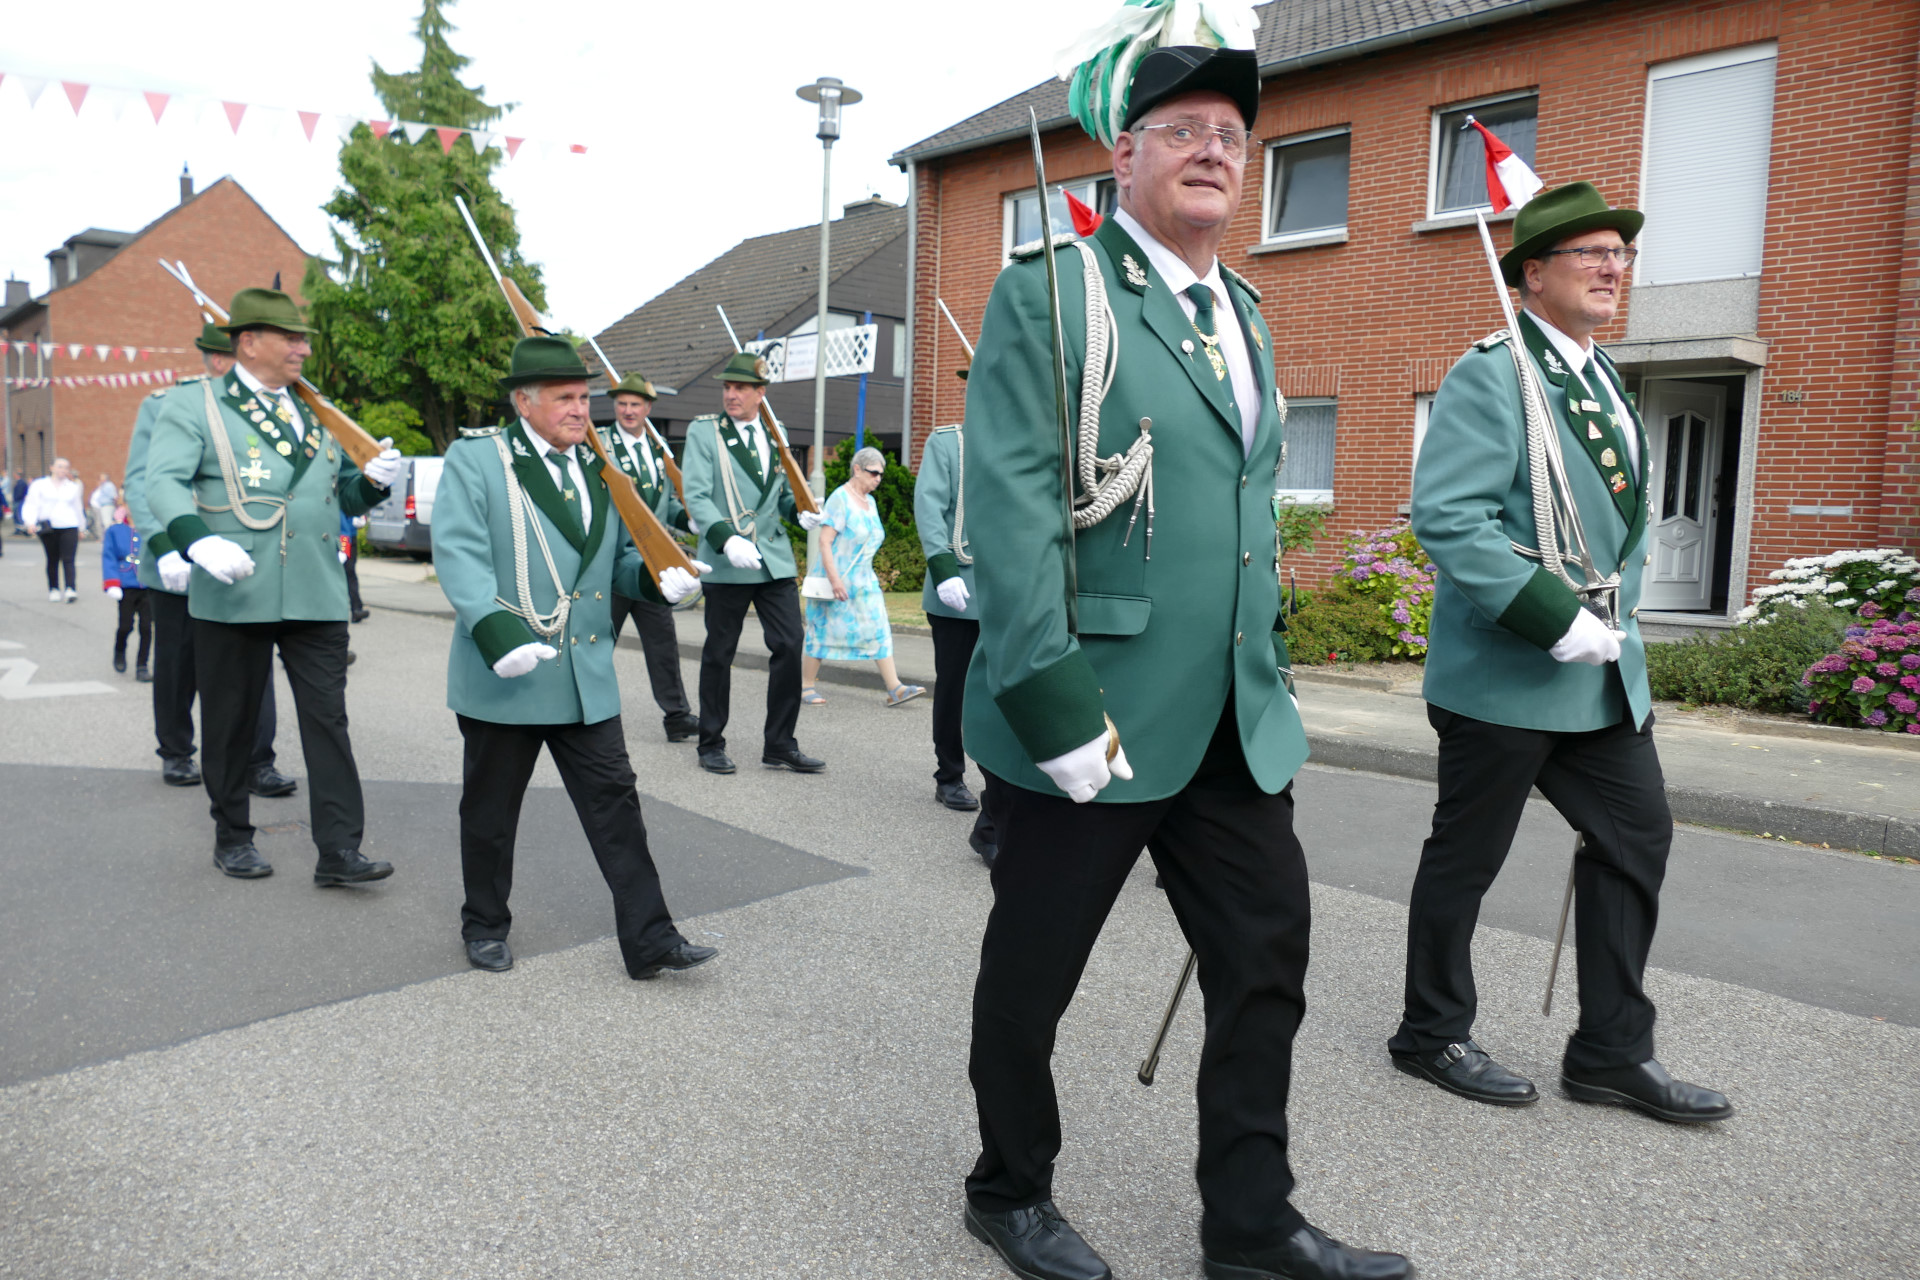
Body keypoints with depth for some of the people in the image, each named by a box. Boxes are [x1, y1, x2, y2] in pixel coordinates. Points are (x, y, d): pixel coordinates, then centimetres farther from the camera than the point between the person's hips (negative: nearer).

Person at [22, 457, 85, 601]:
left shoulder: (73, 487, 14)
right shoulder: (39, 485, 5)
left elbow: (78, 507, 23)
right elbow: (31, 505, 0)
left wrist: (81, 528, 27)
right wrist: (30, 522, -15)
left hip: (69, 527, 0)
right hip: (48, 528, 0)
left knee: (68, 559, -11)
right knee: (52, 560, 7)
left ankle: (70, 589, -20)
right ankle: (53, 589, 18)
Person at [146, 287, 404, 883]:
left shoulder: (317, 412, 17)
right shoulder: (194, 406, 2)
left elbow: (345, 496, 22)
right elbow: (164, 481, -10)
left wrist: (373, 478, -1)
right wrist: (199, 541, -28)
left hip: (317, 598, 3)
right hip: (233, 595, -3)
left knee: (328, 719, -2)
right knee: (231, 722, 9)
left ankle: (338, 851, 1)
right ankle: (232, 838, 26)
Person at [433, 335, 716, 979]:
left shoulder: (598, 467, 14)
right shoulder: (475, 458, -4)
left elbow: (623, 556, 19)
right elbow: (459, 553, -15)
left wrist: (661, 576, -5)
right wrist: (497, 635, -28)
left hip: (587, 677, 5)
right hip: (504, 677, -4)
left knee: (615, 802, 3)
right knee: (490, 808, 11)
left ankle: (649, 939, 7)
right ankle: (485, 926, 31)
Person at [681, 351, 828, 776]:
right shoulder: (704, 431, 0)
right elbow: (696, 495, -9)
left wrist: (800, 510, 0)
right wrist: (726, 538, -24)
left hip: (775, 560, 4)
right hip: (727, 564, -4)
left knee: (789, 646, -2)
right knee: (719, 654, 5)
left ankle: (780, 745, 10)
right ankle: (711, 745, 19)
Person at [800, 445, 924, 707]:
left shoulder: (870, 503, 13)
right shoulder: (840, 499, -12)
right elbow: (824, 541, -18)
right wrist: (834, 579, -24)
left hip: (863, 581, 8)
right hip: (835, 581, -7)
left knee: (879, 631, -1)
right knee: (823, 632, 1)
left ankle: (894, 688, -4)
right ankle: (806, 686, 14)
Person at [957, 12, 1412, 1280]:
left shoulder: (1246, 314, 15)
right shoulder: (1047, 296, -7)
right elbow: (1011, 511, -16)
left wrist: (1269, 674, 16)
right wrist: (1053, 702, -21)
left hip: (1238, 729, 7)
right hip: (1089, 725, -6)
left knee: (1269, 962, 12)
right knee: (1031, 979, 11)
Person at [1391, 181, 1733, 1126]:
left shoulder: (1603, 378, 16)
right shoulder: (1490, 374, -12)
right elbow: (1446, 517, -23)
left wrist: (1616, 616, 13)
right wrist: (1556, 618, -24)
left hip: (1601, 669, 9)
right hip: (1503, 670, -9)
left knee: (1638, 836, 10)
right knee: (1466, 856, 4)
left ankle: (1610, 1051, 23)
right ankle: (1432, 1036, 22)